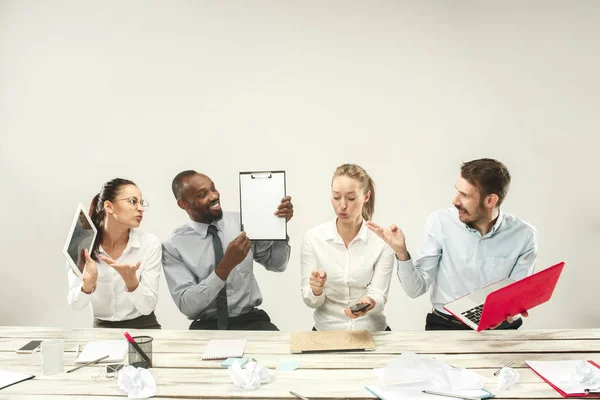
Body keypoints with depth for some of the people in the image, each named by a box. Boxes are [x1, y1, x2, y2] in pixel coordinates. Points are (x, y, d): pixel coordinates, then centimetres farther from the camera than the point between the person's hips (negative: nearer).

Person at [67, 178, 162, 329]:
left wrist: (130, 280, -30)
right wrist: (88, 283, -30)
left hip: (142, 328, -1)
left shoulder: (150, 243, -10)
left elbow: (147, 307, -13)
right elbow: (76, 304, -11)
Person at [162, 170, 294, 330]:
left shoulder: (241, 222, 4)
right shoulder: (174, 245, -4)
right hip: (206, 327, -1)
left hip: (251, 321, 1)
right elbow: (187, 306, -12)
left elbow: (276, 264, 9)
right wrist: (227, 265, -23)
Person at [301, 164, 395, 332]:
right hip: (326, 331, 1)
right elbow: (310, 301, -2)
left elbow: (379, 296, -7)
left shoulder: (382, 240, -5)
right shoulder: (313, 237, -2)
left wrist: (368, 303, -29)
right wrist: (316, 290, -24)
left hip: (371, 331, 0)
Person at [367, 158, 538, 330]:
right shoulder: (440, 222, -5)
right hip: (444, 326, -1)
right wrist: (402, 253, -20)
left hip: (498, 328, 1)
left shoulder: (523, 236, -5)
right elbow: (416, 289, -3)